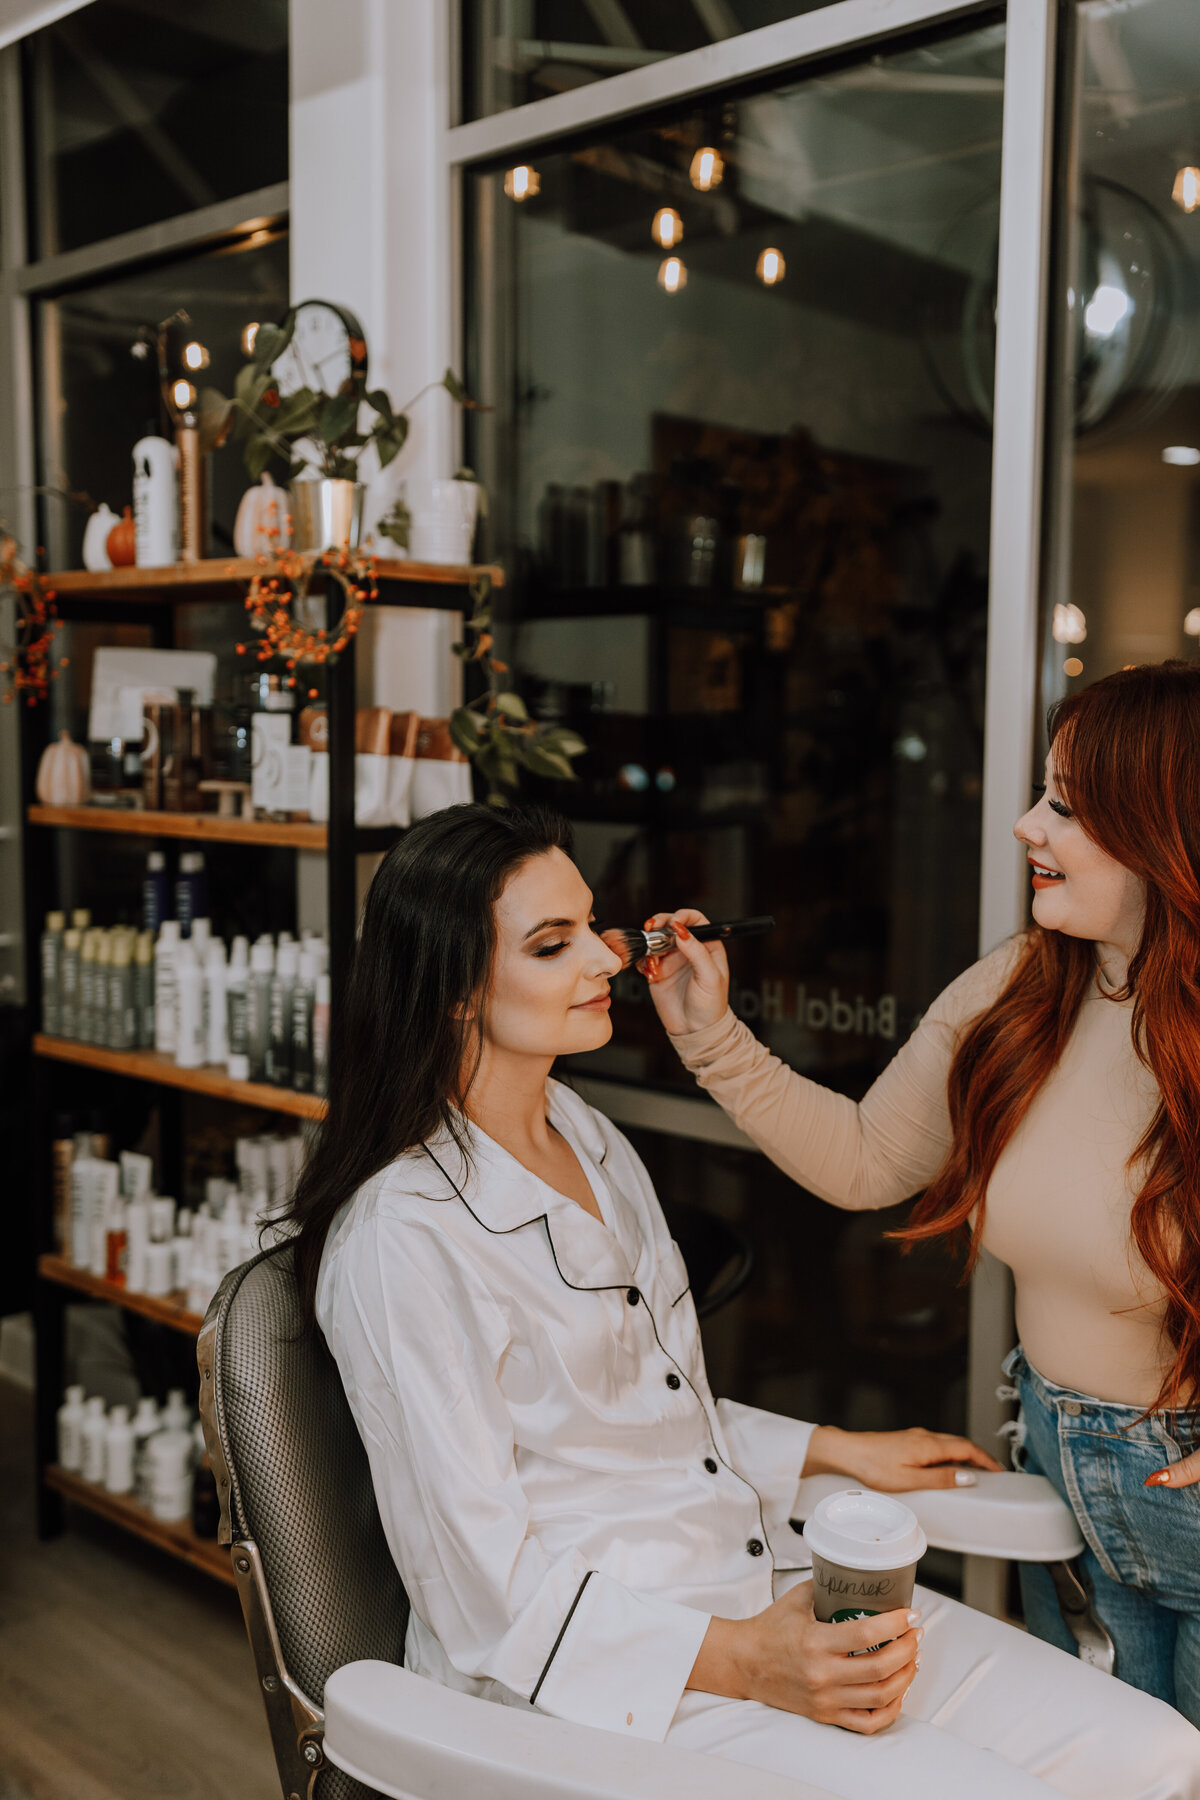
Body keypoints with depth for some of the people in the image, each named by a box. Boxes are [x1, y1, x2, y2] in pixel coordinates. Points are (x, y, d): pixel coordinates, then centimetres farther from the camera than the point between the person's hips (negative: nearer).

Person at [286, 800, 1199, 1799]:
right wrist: (741, 1663, -20)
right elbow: (489, 1593, -15)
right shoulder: (400, 1239, -17)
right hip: (585, 1673, -7)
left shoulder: (591, 1136, 10)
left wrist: (835, 1450, 15)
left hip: (766, 1585, 7)